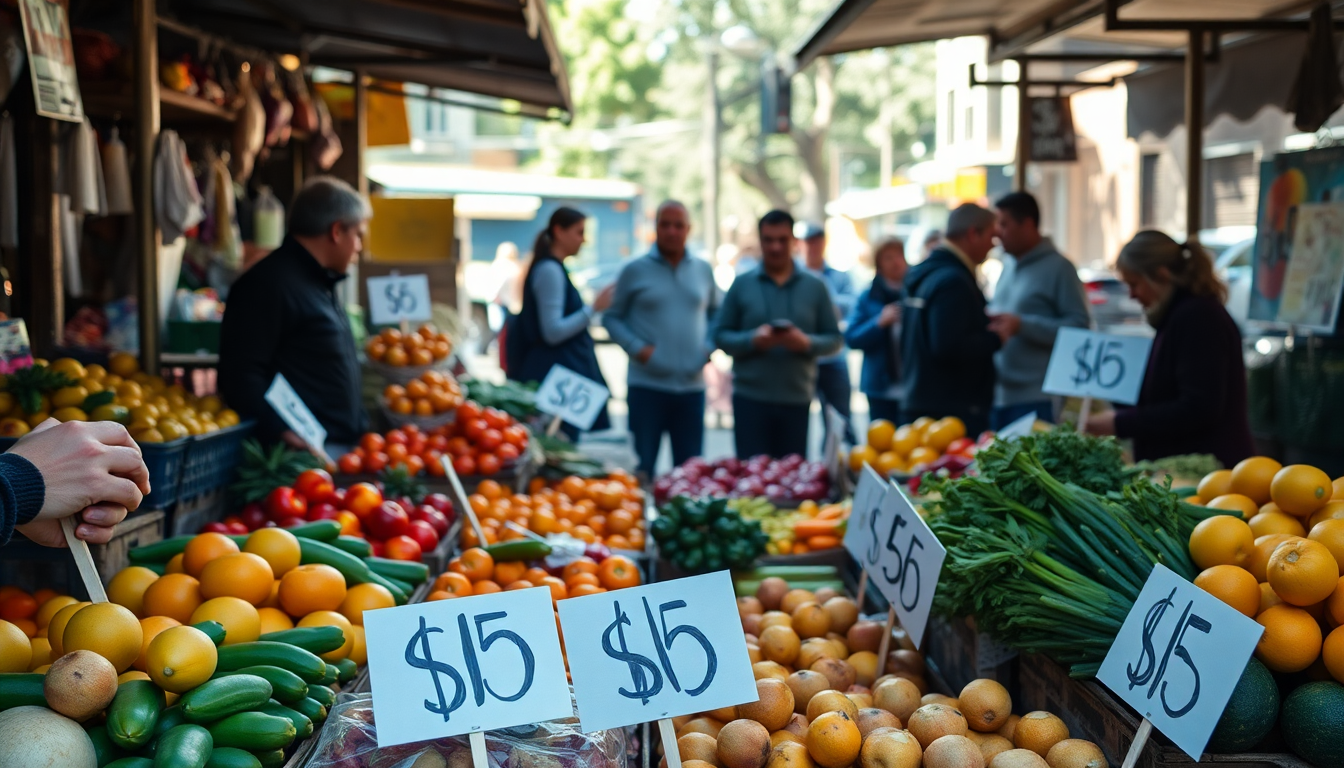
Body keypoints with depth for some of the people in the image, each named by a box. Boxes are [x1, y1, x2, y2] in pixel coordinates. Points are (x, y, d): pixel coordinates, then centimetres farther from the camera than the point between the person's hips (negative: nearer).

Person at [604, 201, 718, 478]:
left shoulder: (704, 270, 10)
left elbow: (716, 313, 20)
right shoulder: (635, 270, 1)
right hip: (647, 384, -3)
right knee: (641, 469, 0)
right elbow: (611, 318, 4)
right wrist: (637, 348, -11)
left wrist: (709, 346, 2)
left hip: (691, 385, 3)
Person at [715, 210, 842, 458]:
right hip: (750, 398, -1)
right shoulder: (742, 285, 7)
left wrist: (807, 342, -13)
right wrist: (753, 340, -15)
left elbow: (834, 339, 8)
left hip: (797, 399, 1)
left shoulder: (815, 287, 9)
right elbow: (721, 336, 4)